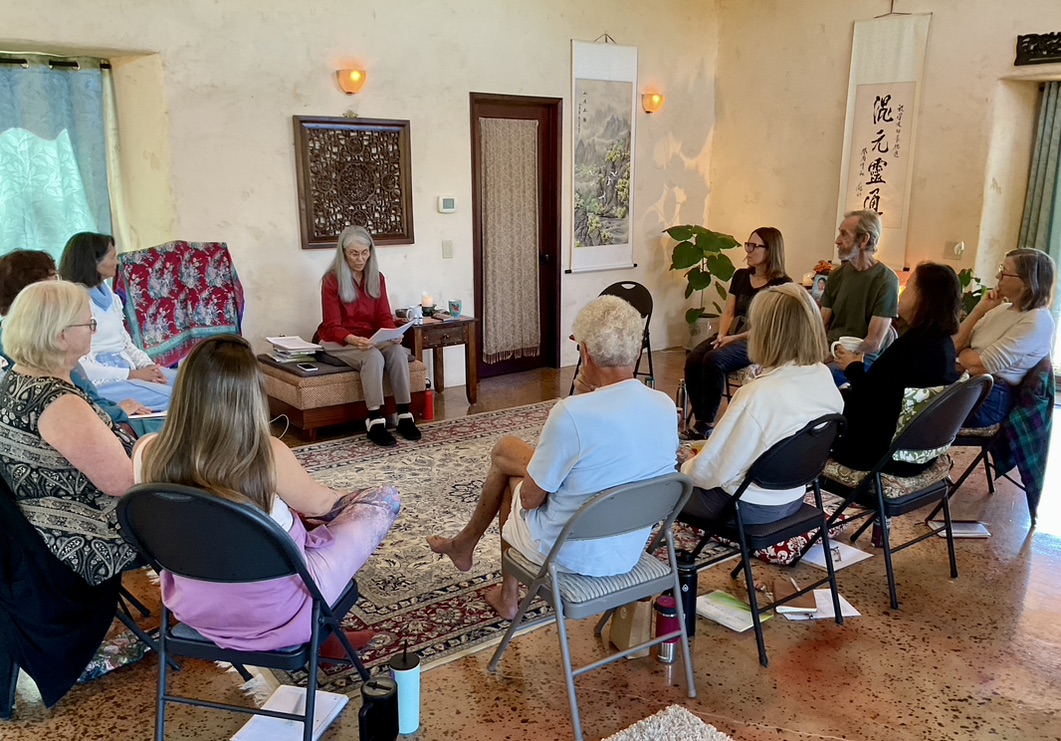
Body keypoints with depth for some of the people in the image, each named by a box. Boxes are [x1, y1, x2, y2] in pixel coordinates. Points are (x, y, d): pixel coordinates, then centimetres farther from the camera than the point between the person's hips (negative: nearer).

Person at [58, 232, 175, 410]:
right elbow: (79, 366, -17)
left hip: (128, 369, 8)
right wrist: (132, 374, -17)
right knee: (171, 397, -25)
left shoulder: (108, 295, 11)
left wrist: (148, 366, -2)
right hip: (101, 381, -8)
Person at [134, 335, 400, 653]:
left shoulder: (147, 452, -17)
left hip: (192, 606, 5)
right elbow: (318, 503, -7)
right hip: (273, 614, -5)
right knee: (385, 499, 8)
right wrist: (341, 498, 17)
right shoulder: (267, 455, -29)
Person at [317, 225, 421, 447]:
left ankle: (405, 416, -25)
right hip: (339, 341, -4)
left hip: (371, 339, 4)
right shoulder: (332, 280, -9)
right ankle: (375, 422, -35)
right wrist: (354, 339, -34)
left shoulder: (377, 278, 5)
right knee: (373, 357, -35)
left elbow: (384, 316, 2)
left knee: (398, 351, -28)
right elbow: (332, 327, -14)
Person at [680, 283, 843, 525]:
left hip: (750, 507, -7)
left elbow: (711, 469, -23)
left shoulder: (758, 396, -33)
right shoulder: (824, 377, -10)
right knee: (691, 465, 27)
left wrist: (685, 469, -1)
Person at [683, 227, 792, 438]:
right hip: (730, 337, 6)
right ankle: (700, 419, -17)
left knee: (714, 359, -32)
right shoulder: (740, 276, 18)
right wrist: (722, 336, -6)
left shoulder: (782, 285, -2)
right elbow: (728, 312, 13)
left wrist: (734, 338, -17)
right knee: (693, 360, -23)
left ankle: (706, 424, -24)